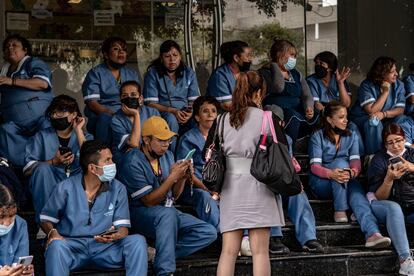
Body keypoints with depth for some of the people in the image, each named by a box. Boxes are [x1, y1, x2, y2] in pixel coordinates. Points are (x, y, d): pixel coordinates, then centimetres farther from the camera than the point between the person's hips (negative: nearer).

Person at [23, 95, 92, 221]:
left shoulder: (85, 137, 12)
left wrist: (78, 130, -4)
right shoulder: (42, 137, 10)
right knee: (43, 168, -30)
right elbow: (27, 169, -2)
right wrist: (54, 162, -16)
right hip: (48, 189, 0)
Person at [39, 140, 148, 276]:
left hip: (104, 247, 2)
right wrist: (52, 233, -13)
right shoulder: (66, 188, 1)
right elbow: (46, 219, 11)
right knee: (57, 245, -36)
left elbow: (122, 227, 3)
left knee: (137, 241, -23)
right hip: (72, 247, -2)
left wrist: (114, 236, -21)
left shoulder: (118, 189, 6)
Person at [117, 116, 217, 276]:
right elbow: (149, 201, -18)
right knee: (168, 213, -40)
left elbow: (174, 196, 12)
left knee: (209, 233, -12)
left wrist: (183, 178, -8)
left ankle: (159, 253, -19)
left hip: (168, 213, 7)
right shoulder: (132, 162, -14)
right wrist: (172, 177, -24)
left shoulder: (167, 156, 9)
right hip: (140, 214, -7)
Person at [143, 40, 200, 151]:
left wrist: (190, 113, -16)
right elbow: (151, 103, -6)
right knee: (171, 119, -37)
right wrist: (172, 111, -20)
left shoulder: (189, 73, 13)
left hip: (185, 116, 3)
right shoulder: (153, 74, 2)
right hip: (161, 113, -3)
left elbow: (194, 100, 7)